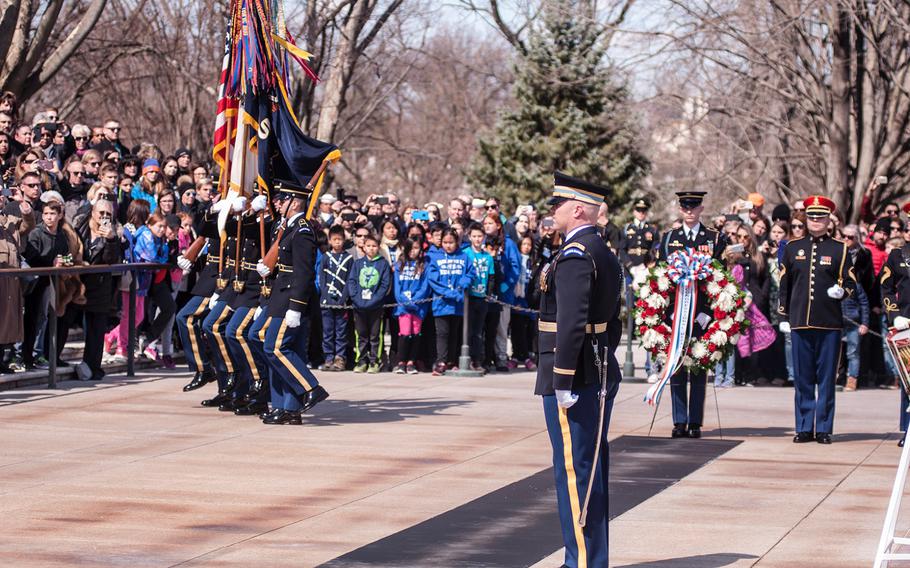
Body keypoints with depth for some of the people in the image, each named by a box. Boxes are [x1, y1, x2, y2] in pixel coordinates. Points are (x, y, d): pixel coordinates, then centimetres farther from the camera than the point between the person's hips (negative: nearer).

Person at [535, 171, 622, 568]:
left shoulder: (574, 256, -17)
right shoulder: (605, 255, 15)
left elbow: (571, 323, -24)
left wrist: (563, 381, -23)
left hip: (574, 381, -10)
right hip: (602, 377, 10)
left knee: (574, 471, -6)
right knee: (592, 471, 15)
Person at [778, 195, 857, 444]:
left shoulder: (839, 249, 5)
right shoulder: (793, 247, 11)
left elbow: (850, 284, 5)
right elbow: (784, 284, 14)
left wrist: (841, 291, -17)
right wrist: (784, 316, 11)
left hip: (830, 324, -2)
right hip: (800, 322, 2)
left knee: (826, 377, 1)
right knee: (802, 378, 4)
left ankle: (824, 429, 7)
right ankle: (804, 428, 10)